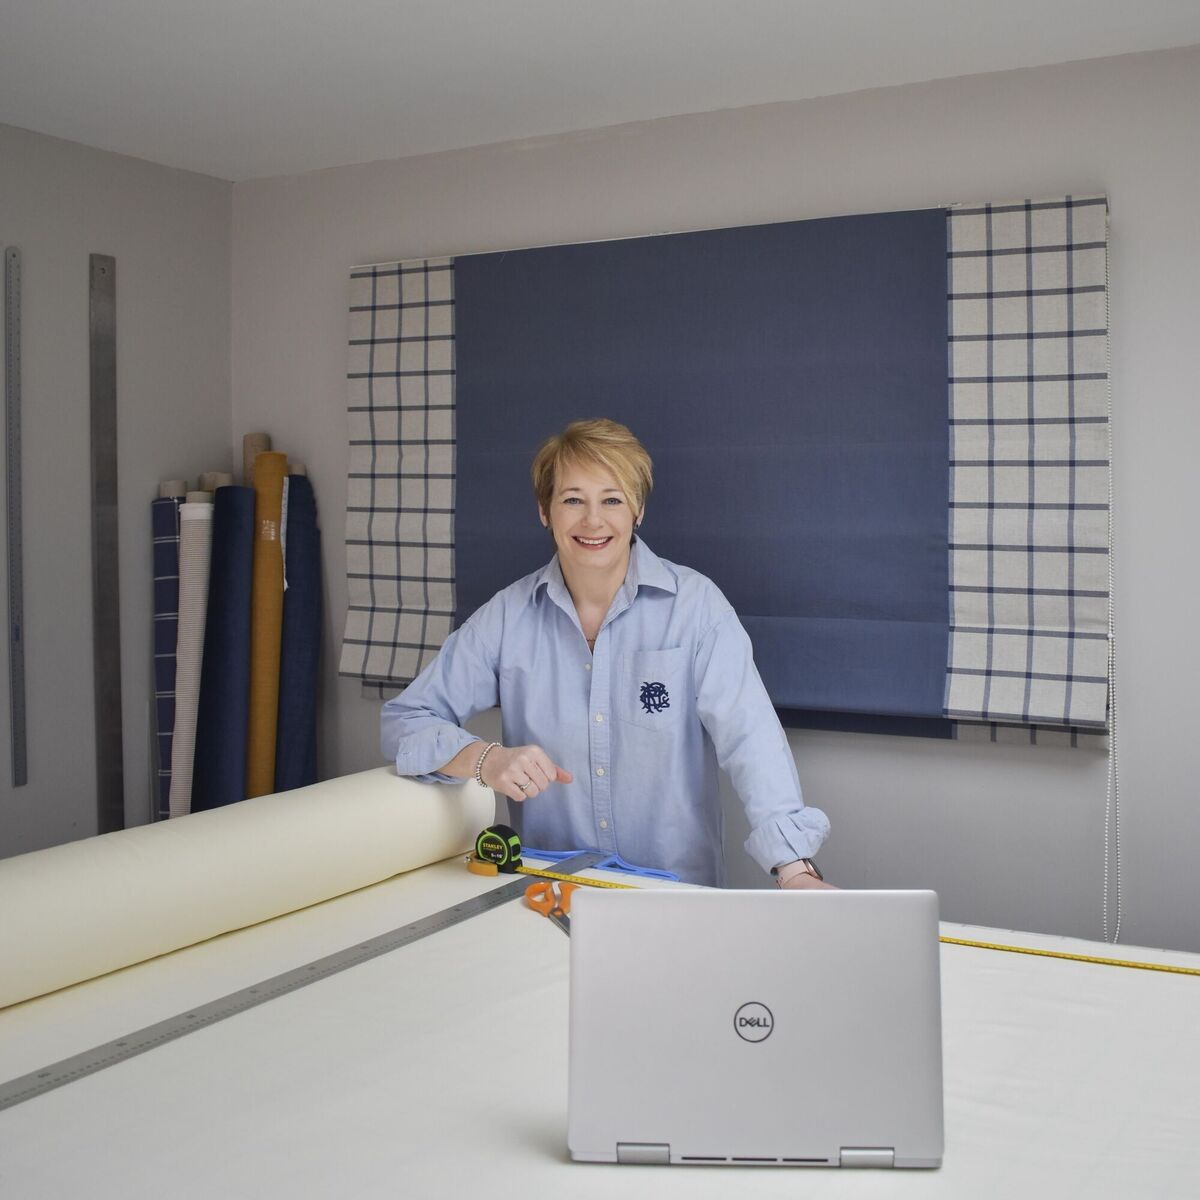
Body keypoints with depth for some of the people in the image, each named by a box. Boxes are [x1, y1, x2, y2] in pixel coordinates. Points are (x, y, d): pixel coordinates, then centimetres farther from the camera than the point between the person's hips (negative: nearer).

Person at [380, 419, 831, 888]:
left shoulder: (696, 604, -5)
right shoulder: (507, 616, 1)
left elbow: (748, 736, -14)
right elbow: (404, 718, 2)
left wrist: (796, 871, -26)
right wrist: (486, 759, -17)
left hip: (677, 893, -1)